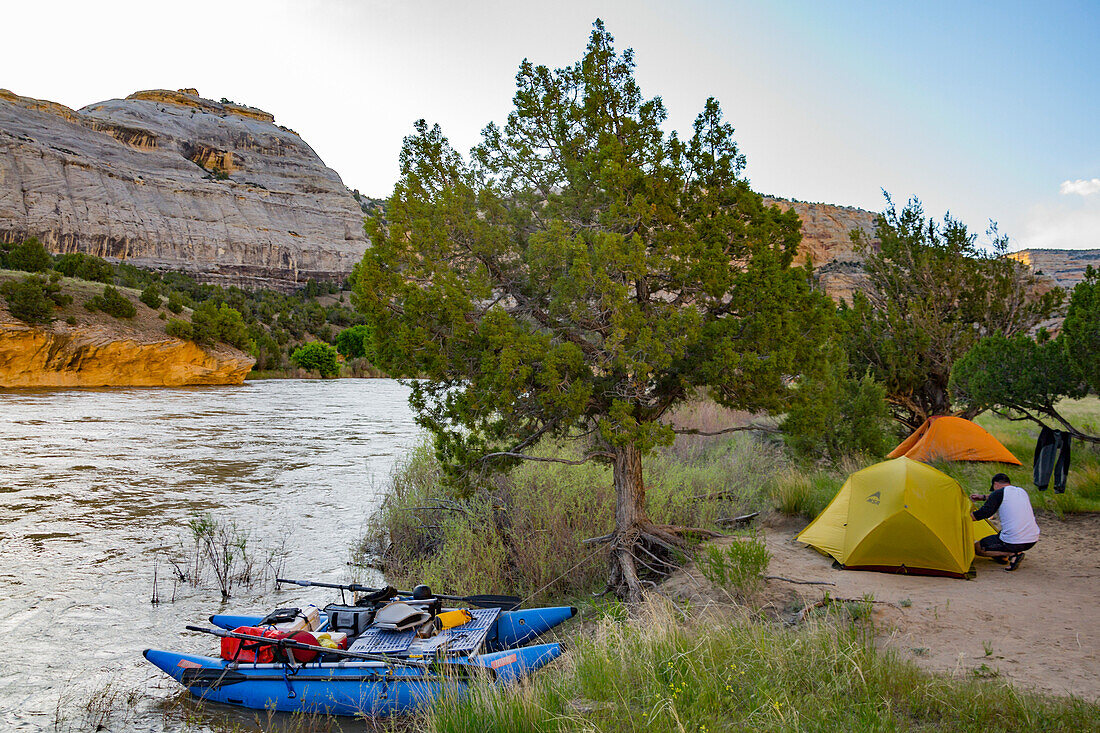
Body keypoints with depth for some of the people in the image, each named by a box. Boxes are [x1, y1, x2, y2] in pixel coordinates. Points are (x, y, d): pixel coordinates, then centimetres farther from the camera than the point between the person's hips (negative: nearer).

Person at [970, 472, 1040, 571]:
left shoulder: (998, 493, -6)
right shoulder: (1023, 492, 15)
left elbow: (984, 513, -13)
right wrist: (984, 497, 36)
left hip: (1013, 542, -8)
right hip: (1033, 541, 8)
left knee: (976, 548, 8)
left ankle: (1012, 554, -7)